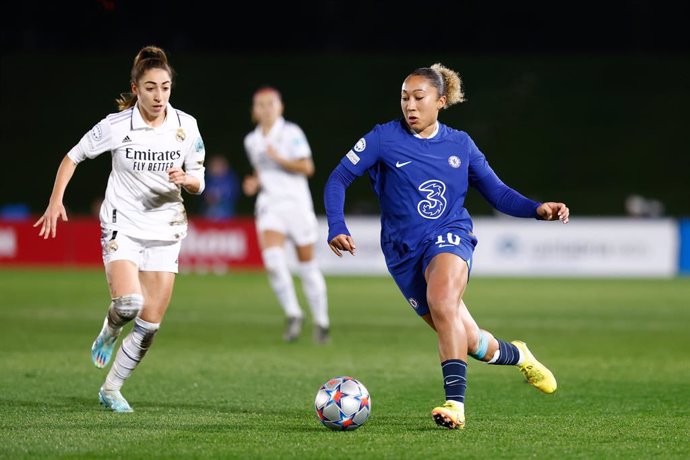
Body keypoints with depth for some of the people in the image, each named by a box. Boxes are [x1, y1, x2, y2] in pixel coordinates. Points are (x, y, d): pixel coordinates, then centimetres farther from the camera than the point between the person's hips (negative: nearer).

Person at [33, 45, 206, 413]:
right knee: (129, 303, -25)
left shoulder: (186, 126, -4)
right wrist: (56, 200, -7)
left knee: (150, 323, 0)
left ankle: (111, 389, 18)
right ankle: (109, 333, 12)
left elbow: (198, 183, 4)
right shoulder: (117, 125, -11)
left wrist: (185, 179, -19)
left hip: (164, 229, 3)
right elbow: (73, 157, 2)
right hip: (122, 226, -3)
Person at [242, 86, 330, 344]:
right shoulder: (251, 141, 12)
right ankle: (292, 315, -9)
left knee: (307, 263, 3)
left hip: (296, 203, -3)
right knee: (272, 258, -20)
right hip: (269, 205, 3)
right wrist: (255, 183, 7)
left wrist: (279, 159, -20)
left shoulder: (291, 133, -5)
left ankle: (321, 322, 16)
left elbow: (307, 167, -10)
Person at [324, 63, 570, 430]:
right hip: (404, 250, 1)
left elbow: (497, 193, 10)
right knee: (470, 343, 3)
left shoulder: (460, 144, 4)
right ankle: (517, 356, 38)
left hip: (449, 236, -1)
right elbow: (338, 179, -3)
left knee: (442, 300, -36)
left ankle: (455, 403, -39)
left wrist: (538, 209, -7)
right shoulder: (384, 138, -2)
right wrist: (337, 226, -19)